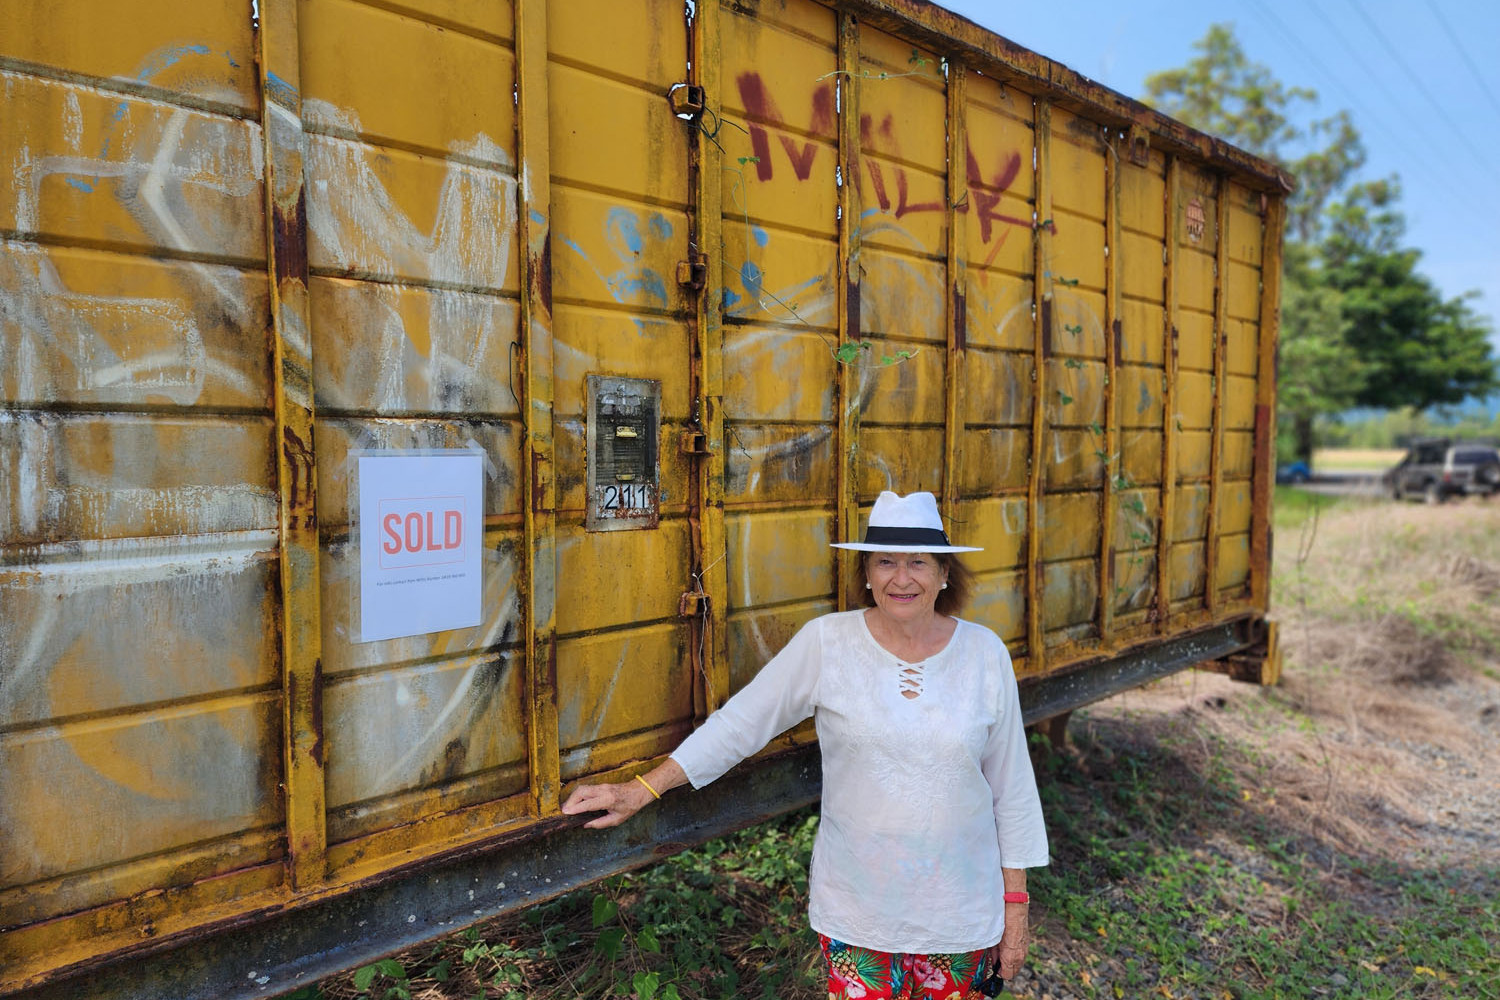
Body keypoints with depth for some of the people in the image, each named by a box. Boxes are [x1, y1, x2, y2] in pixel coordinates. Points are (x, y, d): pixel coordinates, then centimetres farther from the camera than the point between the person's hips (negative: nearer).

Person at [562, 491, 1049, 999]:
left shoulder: (985, 653, -6)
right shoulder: (826, 643, -11)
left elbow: (1012, 786, 0)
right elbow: (741, 722, -8)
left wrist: (1015, 902, 4)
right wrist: (642, 789, -11)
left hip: (959, 906, 2)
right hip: (855, 907, -1)